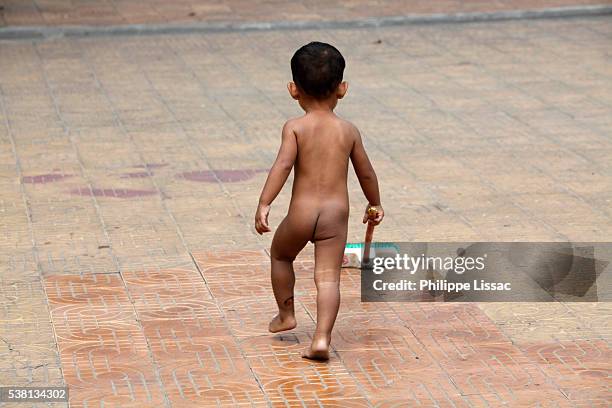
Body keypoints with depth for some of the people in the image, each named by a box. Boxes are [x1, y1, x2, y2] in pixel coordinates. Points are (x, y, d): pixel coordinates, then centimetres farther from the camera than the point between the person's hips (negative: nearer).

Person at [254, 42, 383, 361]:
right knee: (328, 277, -3)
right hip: (336, 213, 1)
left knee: (280, 254, 27)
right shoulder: (348, 130, 5)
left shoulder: (294, 127, -3)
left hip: (301, 212, -1)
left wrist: (264, 204, -18)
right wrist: (375, 204, 30)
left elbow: (283, 164, -17)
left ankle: (286, 315, 37)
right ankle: (322, 338, -16)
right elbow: (366, 173, 13)